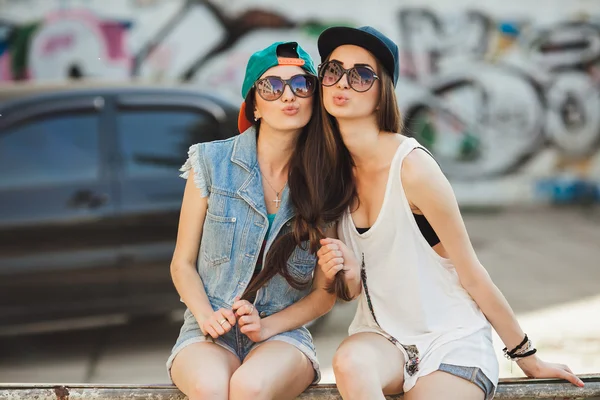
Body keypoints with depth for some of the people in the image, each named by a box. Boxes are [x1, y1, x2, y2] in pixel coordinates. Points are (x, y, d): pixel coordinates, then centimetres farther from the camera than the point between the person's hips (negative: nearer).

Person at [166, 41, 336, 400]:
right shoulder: (212, 162, 1)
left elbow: (325, 293, 6)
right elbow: (183, 265, 6)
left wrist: (267, 326, -10)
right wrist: (206, 316, -13)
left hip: (284, 333, 0)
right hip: (208, 334, 0)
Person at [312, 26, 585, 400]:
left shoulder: (411, 166, -17)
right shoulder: (334, 170, 2)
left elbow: (471, 271, -9)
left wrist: (529, 358, -2)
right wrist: (345, 277, -13)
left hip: (450, 339, -4)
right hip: (383, 338, 4)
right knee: (350, 362, -30)